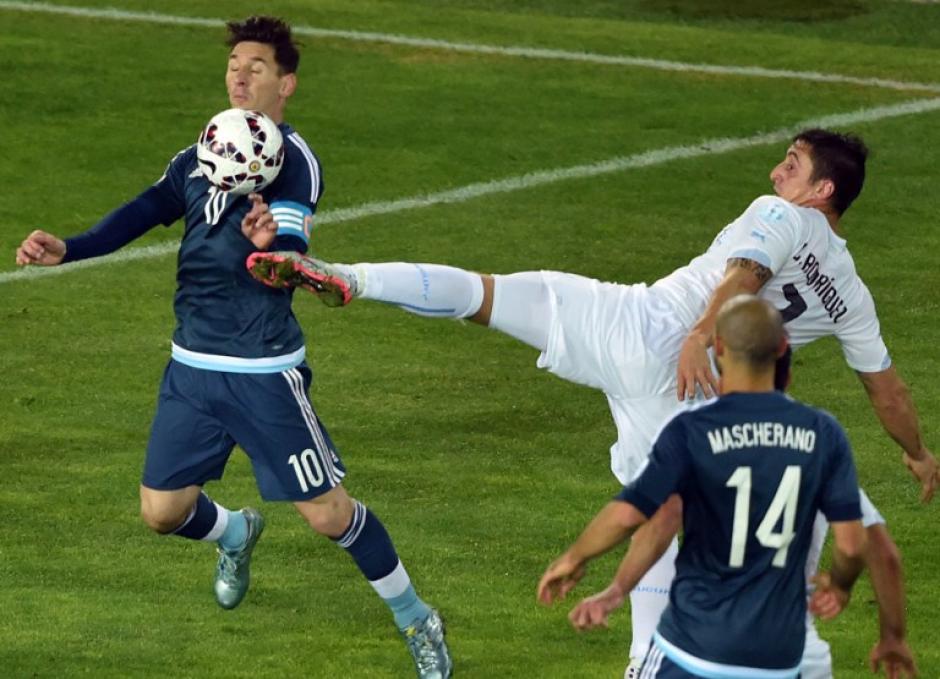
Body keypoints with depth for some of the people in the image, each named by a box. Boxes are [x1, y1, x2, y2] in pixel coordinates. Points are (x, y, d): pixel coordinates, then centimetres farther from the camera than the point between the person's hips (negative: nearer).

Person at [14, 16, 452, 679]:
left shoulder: (296, 163, -12)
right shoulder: (203, 156, 9)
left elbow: (287, 263, -24)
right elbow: (142, 214, 10)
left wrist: (268, 245, -47)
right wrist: (66, 250, -2)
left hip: (263, 373, -6)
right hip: (193, 368, 6)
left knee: (328, 512, -5)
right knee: (162, 511, 8)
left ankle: (420, 623, 15)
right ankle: (236, 535, 43)